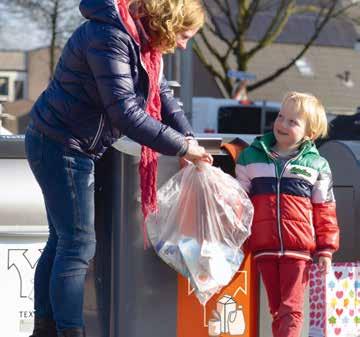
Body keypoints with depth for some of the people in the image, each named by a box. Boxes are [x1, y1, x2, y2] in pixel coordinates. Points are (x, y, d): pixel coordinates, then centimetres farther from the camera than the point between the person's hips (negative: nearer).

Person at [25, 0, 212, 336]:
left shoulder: (141, 42, 6)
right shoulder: (109, 38, -25)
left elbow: (161, 94, 11)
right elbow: (124, 112, -29)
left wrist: (189, 139, -5)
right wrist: (181, 147, -24)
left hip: (66, 146, 10)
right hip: (62, 147, -10)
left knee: (62, 240, 15)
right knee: (78, 244, -9)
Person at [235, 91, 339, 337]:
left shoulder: (316, 165, 5)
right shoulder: (251, 157, 9)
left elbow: (325, 212, 7)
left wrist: (326, 250, 2)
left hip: (300, 250, -2)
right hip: (264, 248, 2)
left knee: (291, 310, -6)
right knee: (277, 310, 6)